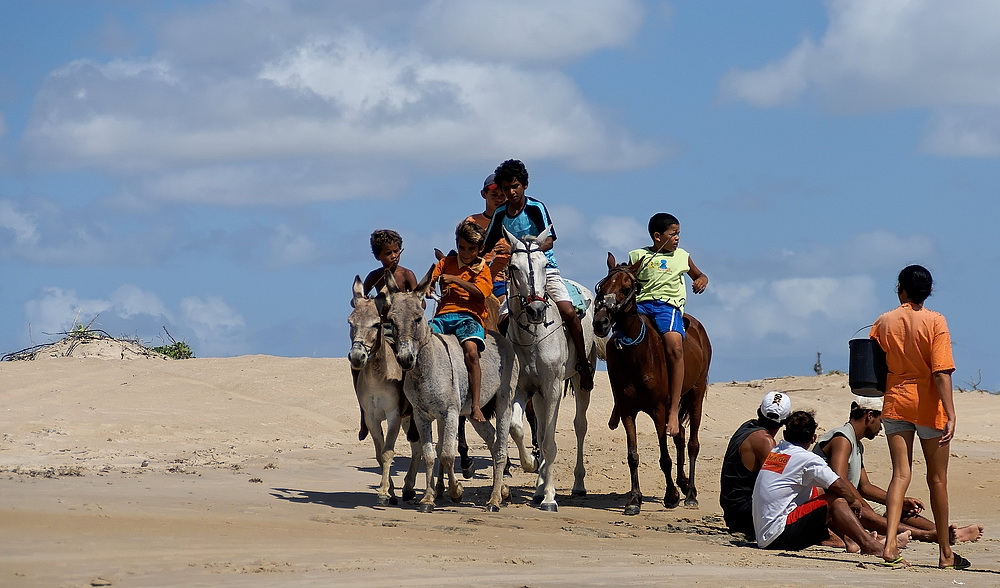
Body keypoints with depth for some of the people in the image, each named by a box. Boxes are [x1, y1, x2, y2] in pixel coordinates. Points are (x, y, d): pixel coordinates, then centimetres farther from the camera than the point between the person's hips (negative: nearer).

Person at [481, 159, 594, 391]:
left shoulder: (536, 208, -4)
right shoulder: (500, 214, 9)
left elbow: (549, 240, -15)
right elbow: (488, 248, 17)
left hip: (545, 269, -4)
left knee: (568, 312, -20)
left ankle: (583, 363, -8)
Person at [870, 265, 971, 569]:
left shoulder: (884, 322, 2)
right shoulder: (935, 321, -8)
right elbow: (942, 373, -15)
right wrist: (950, 415, -16)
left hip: (895, 404, 2)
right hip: (928, 407, -2)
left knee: (900, 474, 0)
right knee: (937, 479, 9)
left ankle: (890, 545, -19)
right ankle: (945, 553, 18)